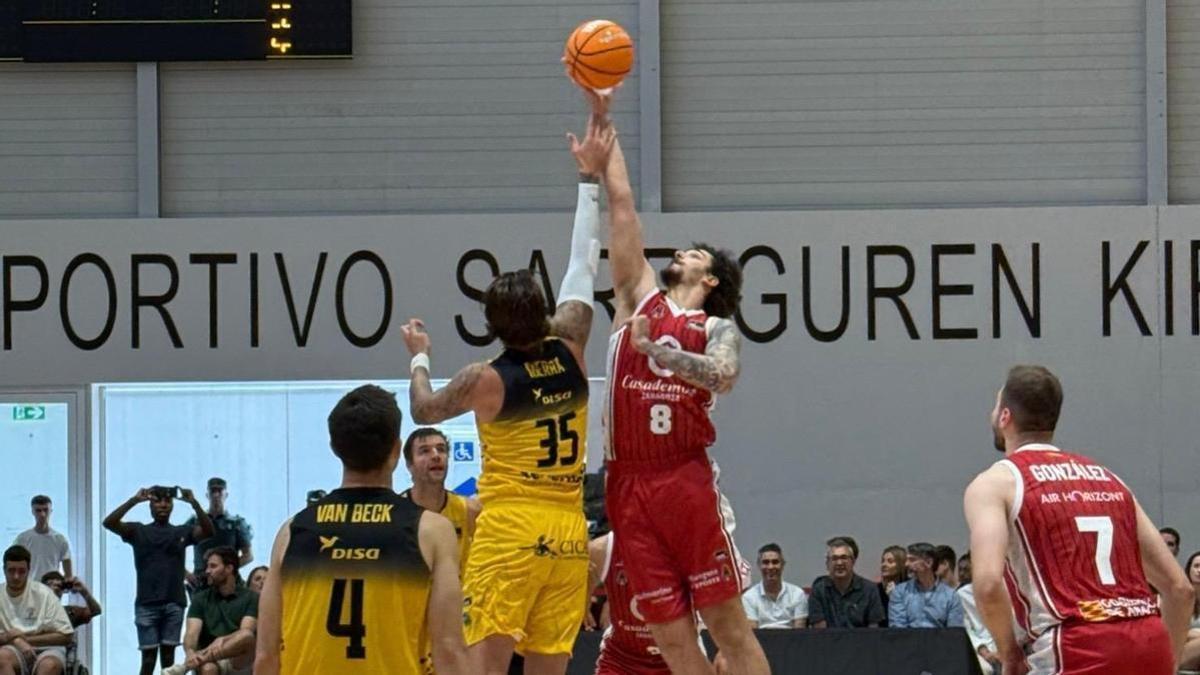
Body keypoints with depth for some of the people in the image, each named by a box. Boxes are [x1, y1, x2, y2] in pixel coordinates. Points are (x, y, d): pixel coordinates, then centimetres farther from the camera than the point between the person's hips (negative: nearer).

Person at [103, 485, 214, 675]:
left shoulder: (182, 532, 11)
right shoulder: (138, 531, 7)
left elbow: (208, 531, -5)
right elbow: (109, 523, -7)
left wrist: (193, 503, -18)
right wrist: (134, 500, -18)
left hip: (174, 603, 2)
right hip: (147, 604, -2)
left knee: (168, 654, 4)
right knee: (148, 656, -3)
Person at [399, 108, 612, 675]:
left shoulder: (487, 379, -6)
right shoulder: (569, 351, 3)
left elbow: (424, 410, 14)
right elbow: (583, 268, 13)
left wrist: (419, 357, 32)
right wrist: (590, 179, 20)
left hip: (508, 529, -4)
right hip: (568, 534, 5)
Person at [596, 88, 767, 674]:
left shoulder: (716, 329, 8)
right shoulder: (639, 298, 16)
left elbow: (724, 375, -15)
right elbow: (620, 200, 14)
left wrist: (657, 348, -23)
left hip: (687, 481, -3)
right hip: (630, 485, 3)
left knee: (728, 624, -3)